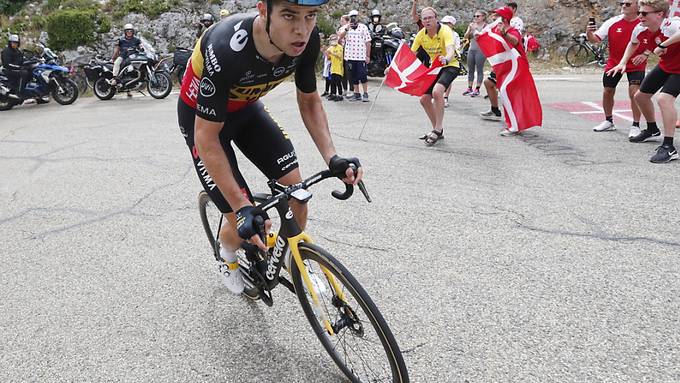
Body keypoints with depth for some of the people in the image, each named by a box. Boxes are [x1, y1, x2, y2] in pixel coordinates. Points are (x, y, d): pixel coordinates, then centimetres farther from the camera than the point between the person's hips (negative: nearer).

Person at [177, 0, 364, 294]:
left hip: (246, 107, 5)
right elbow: (206, 139, -31)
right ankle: (227, 257, 28)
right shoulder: (227, 50, -39)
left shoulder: (307, 40, -23)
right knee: (244, 225, -9)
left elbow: (308, 101, -6)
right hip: (201, 115, -5)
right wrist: (242, 207, -34)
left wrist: (332, 158, -21)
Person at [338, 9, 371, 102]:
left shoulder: (363, 27, 5)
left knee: (363, 75, -5)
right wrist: (346, 29, -24)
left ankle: (365, 94, 2)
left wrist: (368, 56, -3)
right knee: (354, 76, 8)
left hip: (361, 56, -3)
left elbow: (368, 42, 3)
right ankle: (357, 94, 16)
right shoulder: (346, 27, 10)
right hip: (350, 56, 3)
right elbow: (340, 36, -7)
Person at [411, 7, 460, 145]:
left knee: (437, 91, -32)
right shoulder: (421, 34, -6)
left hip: (450, 66, -7)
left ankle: (438, 129, -21)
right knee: (424, 99, 1)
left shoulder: (445, 30, -23)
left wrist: (446, 59, -64)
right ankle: (437, 130, 19)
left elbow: (450, 50, -41)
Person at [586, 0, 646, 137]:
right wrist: (589, 33, -30)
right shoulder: (613, 22, -7)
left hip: (636, 65, -3)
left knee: (634, 93, -14)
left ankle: (635, 126, -1)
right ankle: (609, 121, 31)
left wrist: (645, 54, -19)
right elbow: (596, 39, -9)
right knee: (607, 92, 9)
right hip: (614, 63, 3)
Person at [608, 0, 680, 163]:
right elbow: (633, 44, 14)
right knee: (640, 96, 17)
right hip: (664, 65, 8)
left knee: (664, 98, -28)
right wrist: (622, 63, 5)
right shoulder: (640, 29, -12)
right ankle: (652, 129, 45)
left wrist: (664, 45, -53)